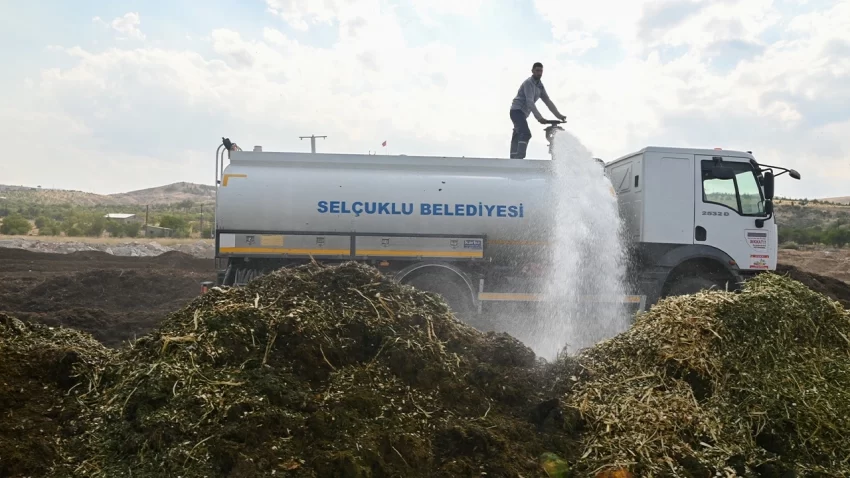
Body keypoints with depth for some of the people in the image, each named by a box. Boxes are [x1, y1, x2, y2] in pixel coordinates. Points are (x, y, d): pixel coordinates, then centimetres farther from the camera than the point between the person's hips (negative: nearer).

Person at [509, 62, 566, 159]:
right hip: (517, 111, -10)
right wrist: (539, 117, -39)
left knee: (517, 137, 13)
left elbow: (548, 101, 7)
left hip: (523, 113, 10)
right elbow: (530, 102, -28)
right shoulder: (528, 82, -16)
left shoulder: (540, 85, 11)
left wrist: (559, 115, -3)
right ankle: (519, 158, -36)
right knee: (526, 134, -26)